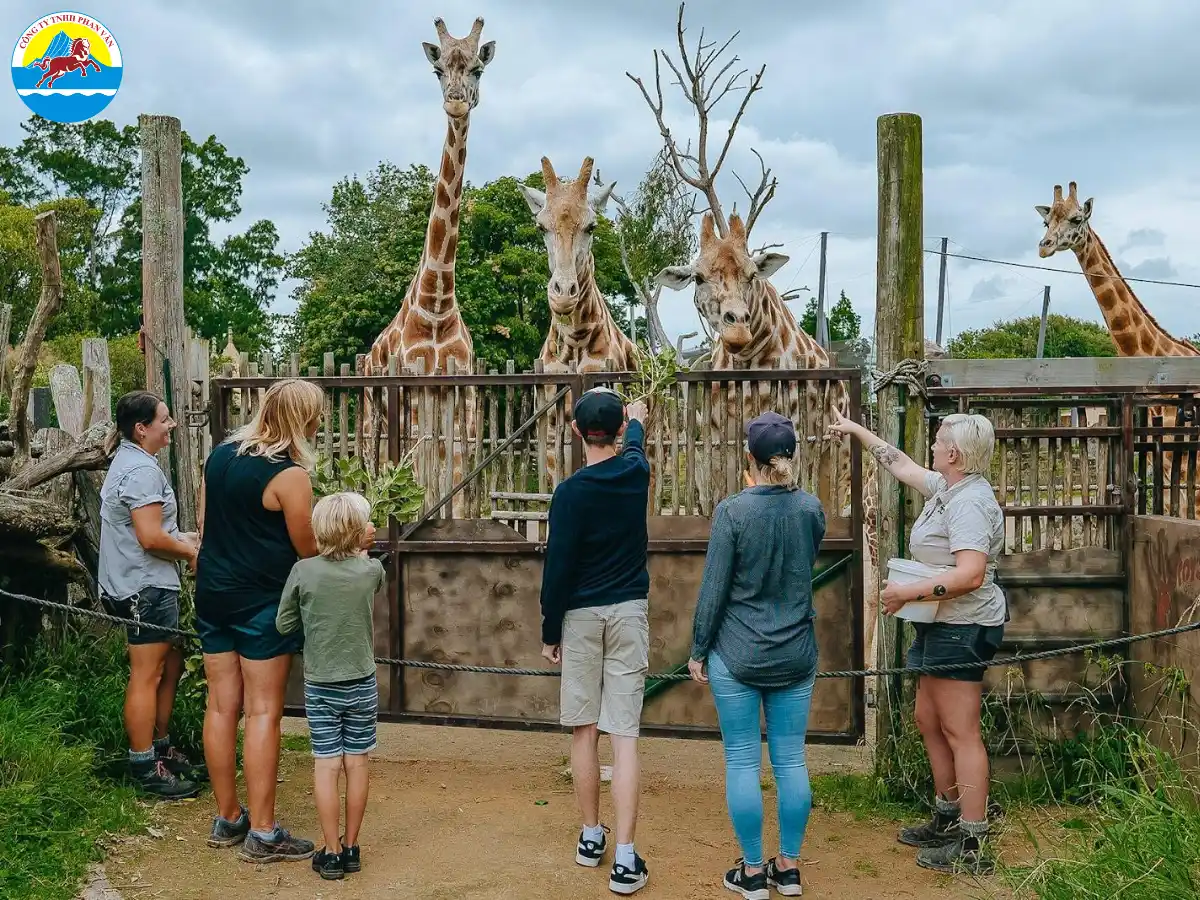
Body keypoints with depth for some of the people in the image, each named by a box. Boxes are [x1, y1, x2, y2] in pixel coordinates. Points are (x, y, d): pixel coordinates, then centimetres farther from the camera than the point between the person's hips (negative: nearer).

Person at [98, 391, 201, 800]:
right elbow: (150, 538, -24)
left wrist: (180, 537, 14)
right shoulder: (143, 470, -19)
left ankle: (160, 748, 29)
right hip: (147, 587, -11)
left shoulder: (128, 461, 15)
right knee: (147, 675, -3)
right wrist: (189, 553, -9)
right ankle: (146, 769, 6)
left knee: (171, 663, 18)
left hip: (143, 584, 11)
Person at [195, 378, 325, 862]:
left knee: (221, 706, 12)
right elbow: (310, 550, -10)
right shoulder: (289, 475, -17)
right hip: (262, 603, -7)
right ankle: (262, 833, 6)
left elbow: (204, 525, 12)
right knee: (263, 712, 0)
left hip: (213, 593, 7)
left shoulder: (220, 453, 5)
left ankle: (227, 819, 23)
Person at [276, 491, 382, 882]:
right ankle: (351, 849, 18)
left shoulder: (303, 571, -11)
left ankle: (332, 854, 10)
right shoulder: (371, 570, -8)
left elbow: (283, 624, -1)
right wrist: (360, 551, 22)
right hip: (362, 685, 1)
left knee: (326, 766, 5)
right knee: (356, 764, 9)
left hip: (320, 687, -1)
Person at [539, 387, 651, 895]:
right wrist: (638, 419, 50)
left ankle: (591, 838, 24)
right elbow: (634, 447, 28)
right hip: (628, 612, 2)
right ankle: (624, 858, -5)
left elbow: (557, 568, -9)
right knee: (623, 734, -2)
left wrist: (549, 633, 2)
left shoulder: (570, 492, -10)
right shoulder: (636, 471, 1)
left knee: (583, 731, 11)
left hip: (581, 616, -2)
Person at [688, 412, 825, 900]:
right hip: (795, 656, 4)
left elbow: (713, 589, -11)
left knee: (742, 762, 6)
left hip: (738, 656, -4)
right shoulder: (811, 508, -1)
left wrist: (698, 650, 0)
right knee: (791, 760, 11)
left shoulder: (733, 511, -13)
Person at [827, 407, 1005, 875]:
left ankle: (972, 845, 1)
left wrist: (908, 592, -23)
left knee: (960, 732, -6)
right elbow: (902, 465, 27)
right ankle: (947, 819, 29)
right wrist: (857, 430, 34)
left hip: (963, 628, -11)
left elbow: (970, 575, -29)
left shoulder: (970, 501, -20)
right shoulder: (945, 487, 10)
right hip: (941, 626, 11)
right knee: (928, 719, 17)